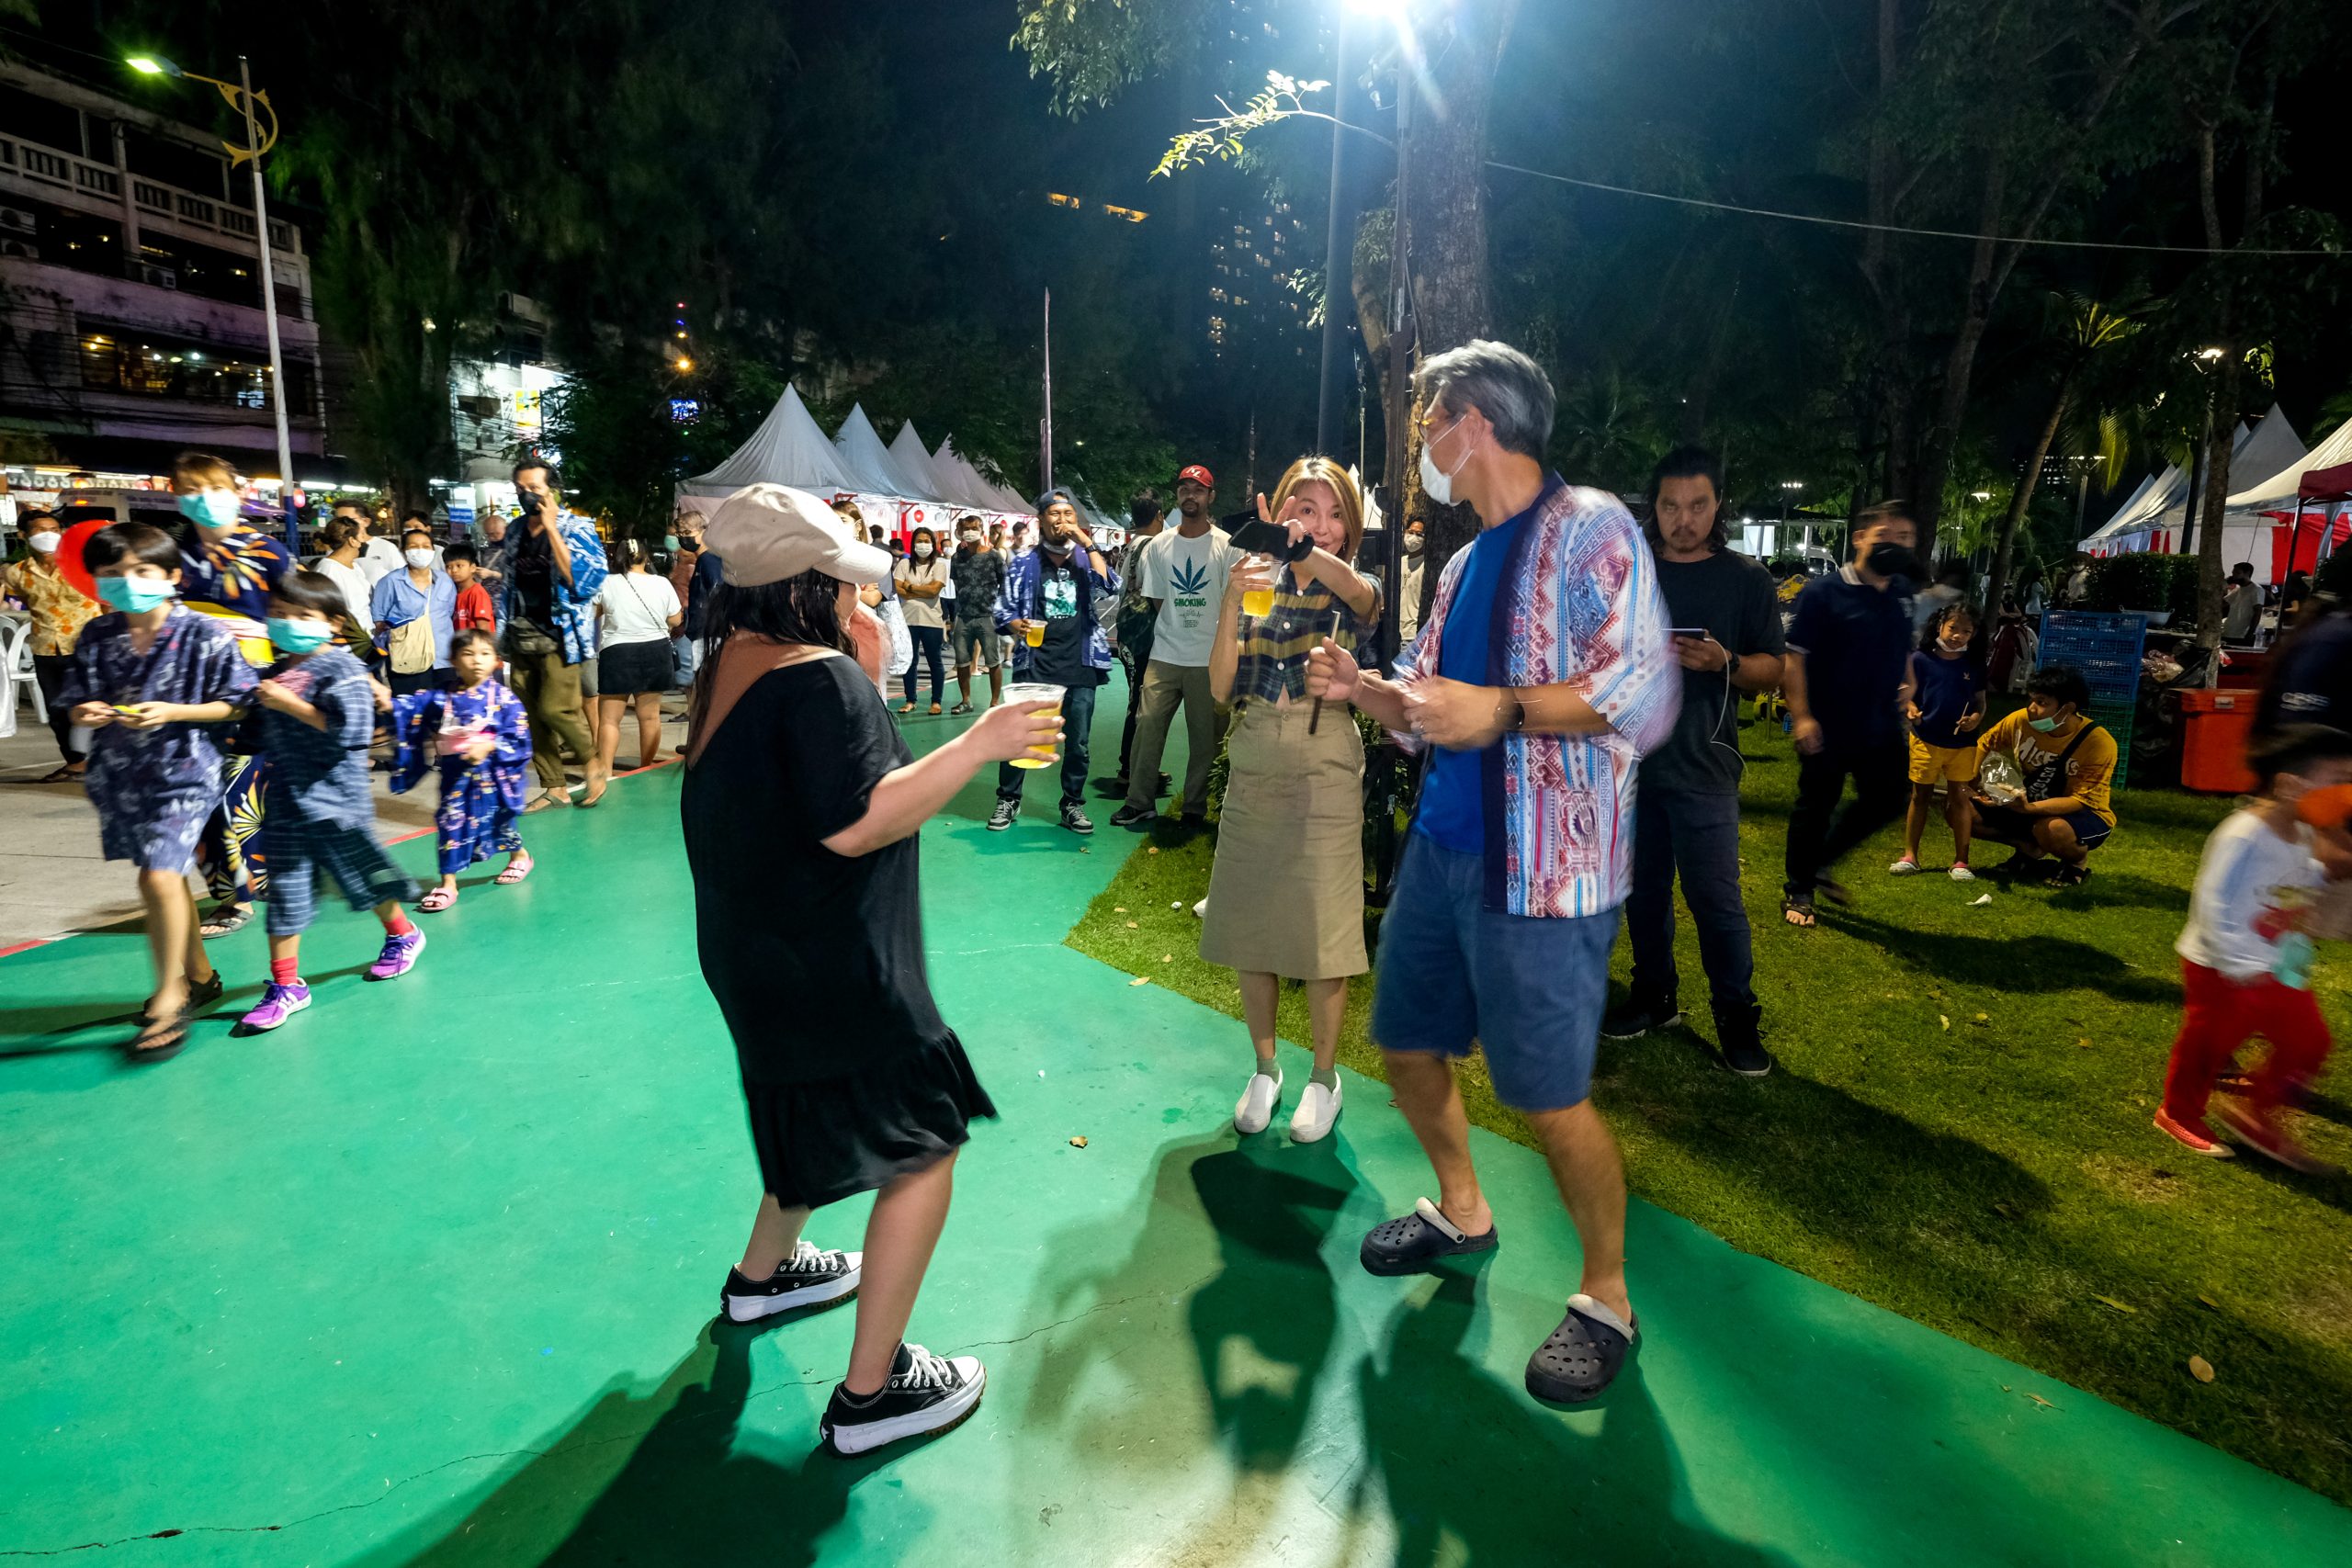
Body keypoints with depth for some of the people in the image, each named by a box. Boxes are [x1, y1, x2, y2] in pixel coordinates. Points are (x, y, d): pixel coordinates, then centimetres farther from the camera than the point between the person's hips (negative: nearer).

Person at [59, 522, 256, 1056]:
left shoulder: (205, 634, -10)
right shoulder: (96, 637, 3)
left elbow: (233, 704, -7)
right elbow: (75, 703, 12)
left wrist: (173, 713, -19)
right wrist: (87, 713, -10)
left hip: (184, 771, -6)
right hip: (119, 773, 6)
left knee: (159, 877, -14)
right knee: (167, 877, 16)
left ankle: (169, 997, 1)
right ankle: (199, 975, 33)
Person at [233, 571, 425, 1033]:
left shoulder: (342, 669, -10)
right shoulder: (272, 674, 11)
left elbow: (349, 729, -23)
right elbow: (261, 734, 23)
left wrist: (291, 705, -21)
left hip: (335, 798, -6)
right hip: (284, 800, 6)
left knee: (361, 874, 10)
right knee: (285, 889, 6)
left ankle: (402, 934, 37)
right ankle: (286, 985, 12)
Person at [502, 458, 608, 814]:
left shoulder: (577, 528, -6)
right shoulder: (515, 533, 12)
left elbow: (583, 580, -21)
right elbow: (509, 585, 19)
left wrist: (551, 529, -20)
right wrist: (502, 637, 16)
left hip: (560, 635, -6)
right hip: (522, 638, 6)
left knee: (555, 709, -16)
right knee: (532, 716, 5)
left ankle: (592, 761, 9)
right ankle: (553, 787, 14)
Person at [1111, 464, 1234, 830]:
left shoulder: (1226, 546, 0)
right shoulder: (1160, 545, 9)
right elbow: (1157, 598, 15)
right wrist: (1180, 621, 6)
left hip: (1209, 659, -2)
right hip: (1165, 654, 2)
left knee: (1205, 737, 3)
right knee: (1147, 725, -3)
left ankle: (1195, 808, 15)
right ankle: (1140, 803, 7)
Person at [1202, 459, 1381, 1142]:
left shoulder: (1354, 591, -1)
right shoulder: (1257, 585, 5)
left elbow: (1362, 595, -29)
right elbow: (1220, 688, -6)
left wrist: (1301, 548, -48)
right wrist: (1232, 601, -19)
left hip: (1324, 777, -3)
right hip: (1253, 774, 3)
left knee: (1321, 938, 3)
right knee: (1248, 931, 10)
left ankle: (1324, 1077, 23)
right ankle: (1265, 1069, 29)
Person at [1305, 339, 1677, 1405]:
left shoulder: (1589, 528, -9)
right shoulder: (1468, 563, 16)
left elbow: (1646, 695, -20)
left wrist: (1500, 709, -25)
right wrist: (1362, 688, 4)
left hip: (1540, 866, -8)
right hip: (1444, 845, 9)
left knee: (1550, 1098, -2)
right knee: (1405, 1042, 17)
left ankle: (1607, 1298, 23)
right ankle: (1460, 1212, 42)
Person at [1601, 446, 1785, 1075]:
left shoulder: (1746, 578, 2)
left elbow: (1772, 668, 1)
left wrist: (1726, 662, -17)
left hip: (1702, 764, -3)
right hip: (1629, 756, 3)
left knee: (1715, 895, -5)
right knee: (1643, 887, 11)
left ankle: (1737, 1016, 9)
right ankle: (1655, 994, 26)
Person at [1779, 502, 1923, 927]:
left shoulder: (1902, 592, 7)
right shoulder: (1824, 591, -14)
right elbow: (1794, 657, -16)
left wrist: (1908, 681, 4)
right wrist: (1801, 716, -21)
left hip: (1882, 728, 7)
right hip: (1828, 729, -6)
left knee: (1887, 800, 13)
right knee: (1815, 808, 5)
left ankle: (1819, 863, 31)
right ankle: (1798, 890, 21)